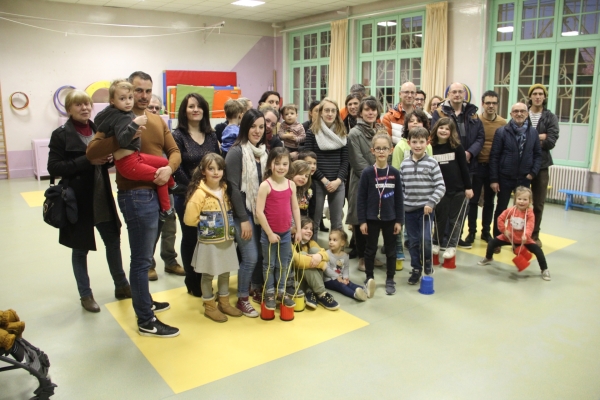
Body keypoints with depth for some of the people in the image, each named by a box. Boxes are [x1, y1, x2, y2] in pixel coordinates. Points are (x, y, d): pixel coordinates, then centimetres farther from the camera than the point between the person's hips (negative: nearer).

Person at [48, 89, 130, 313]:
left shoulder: (98, 130, 8)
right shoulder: (61, 135, -7)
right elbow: (54, 168, -14)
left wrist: (108, 159, -5)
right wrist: (87, 161, -22)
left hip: (102, 197, 5)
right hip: (78, 200, -4)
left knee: (113, 240, 11)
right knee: (80, 249, 8)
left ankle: (121, 286, 28)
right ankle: (85, 295, 23)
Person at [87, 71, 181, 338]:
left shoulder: (158, 121, 13)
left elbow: (174, 151, 9)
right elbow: (92, 152, -19)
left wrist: (169, 168, -12)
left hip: (159, 193, 7)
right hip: (137, 195, -7)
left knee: (145, 255, 21)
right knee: (142, 260, 0)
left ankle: (144, 301, 39)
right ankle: (146, 322, 11)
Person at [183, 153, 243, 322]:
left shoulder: (225, 189, 3)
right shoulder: (200, 193, -17)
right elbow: (189, 219, -17)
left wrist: (229, 226, 4)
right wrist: (206, 225, -3)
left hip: (227, 239, 6)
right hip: (209, 242, -6)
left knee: (225, 272, 16)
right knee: (208, 274, 8)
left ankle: (224, 303, 33)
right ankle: (209, 307, 23)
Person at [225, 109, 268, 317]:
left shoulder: (265, 151, 8)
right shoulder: (236, 152, -11)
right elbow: (233, 187, -15)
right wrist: (243, 219, -15)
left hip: (262, 211, 6)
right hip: (243, 212, -6)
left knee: (263, 254, 9)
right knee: (250, 257, -5)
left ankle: (258, 289, 31)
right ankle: (242, 299, 13)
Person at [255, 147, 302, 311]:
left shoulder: (291, 184, 1)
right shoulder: (265, 185, -14)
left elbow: (295, 208, 7)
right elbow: (259, 212, -17)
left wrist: (298, 230, 4)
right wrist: (270, 233, -16)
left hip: (286, 232, 4)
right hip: (269, 233, -4)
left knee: (284, 265, 16)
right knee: (269, 264, 11)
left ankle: (282, 291, 32)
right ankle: (269, 293, 27)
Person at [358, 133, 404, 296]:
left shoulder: (395, 173, -2)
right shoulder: (367, 172, -8)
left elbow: (399, 198, 1)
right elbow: (361, 198, -7)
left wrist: (399, 220, -1)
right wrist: (362, 220, -9)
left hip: (390, 218, 2)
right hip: (372, 218, -2)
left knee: (390, 250, 12)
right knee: (370, 249, 10)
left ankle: (390, 280, 27)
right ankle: (369, 279, 23)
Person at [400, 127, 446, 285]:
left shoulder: (432, 163, -6)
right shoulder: (404, 164, 3)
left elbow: (441, 186, -7)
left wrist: (431, 202, -16)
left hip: (426, 208, -3)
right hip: (409, 209, 3)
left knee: (425, 239, -11)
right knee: (413, 241, 10)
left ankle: (427, 262, 18)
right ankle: (416, 269, 25)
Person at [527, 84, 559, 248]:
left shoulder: (550, 117, 4)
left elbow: (551, 142, -8)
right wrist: (539, 137, -14)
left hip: (541, 165, 1)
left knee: (538, 203, 9)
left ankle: (535, 235, 22)